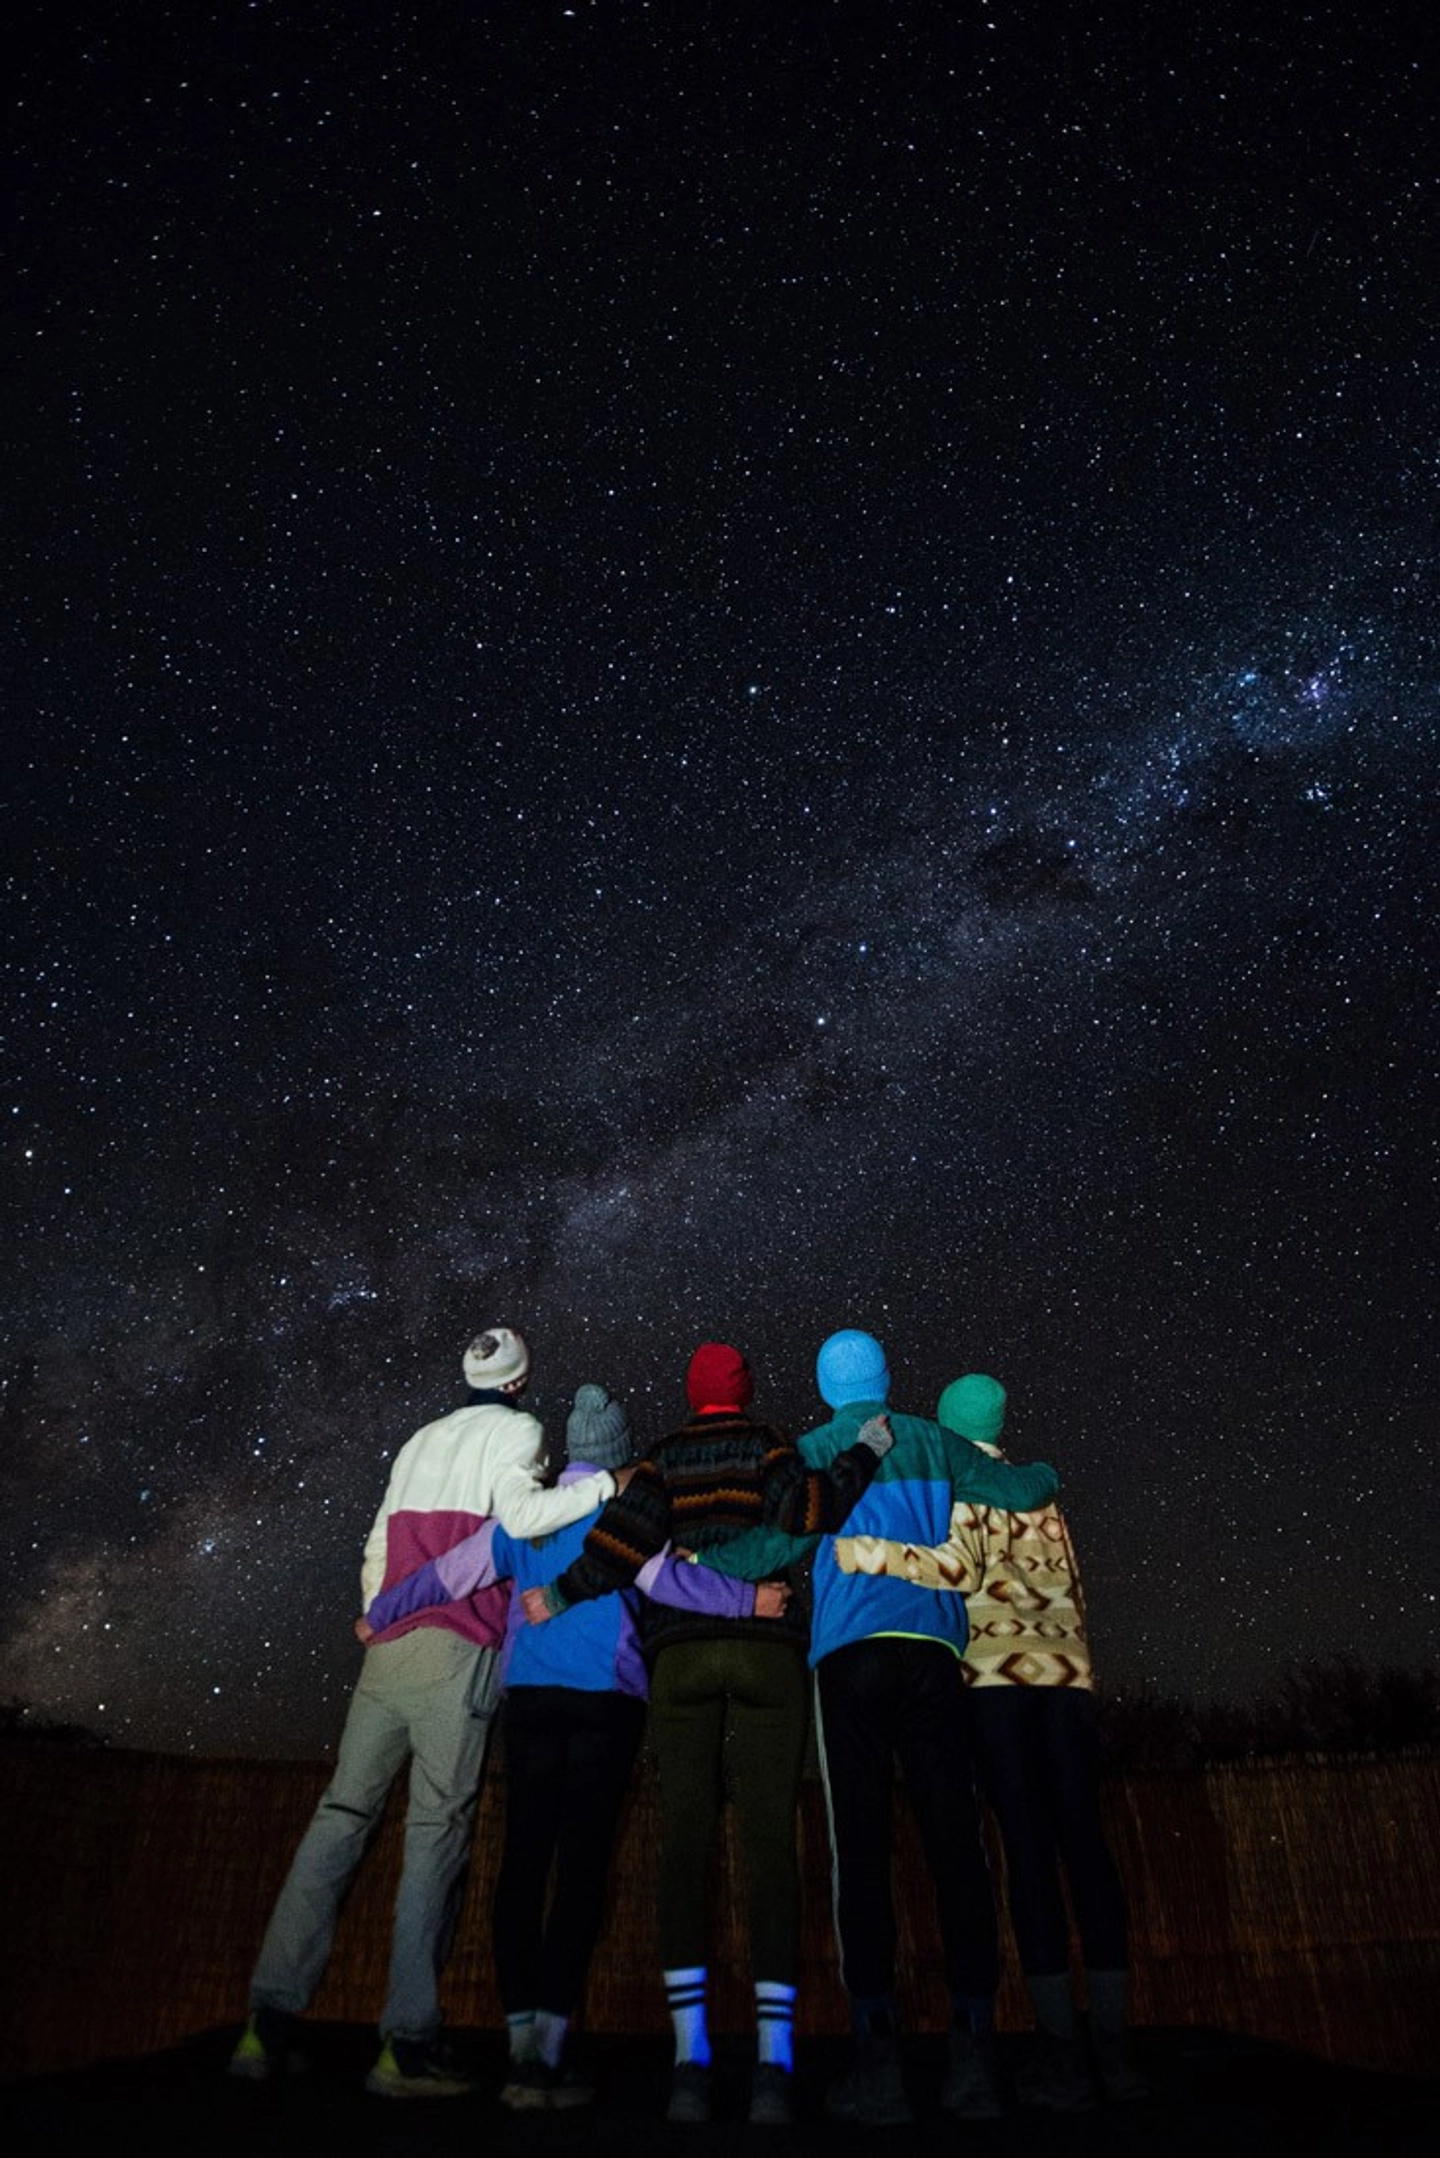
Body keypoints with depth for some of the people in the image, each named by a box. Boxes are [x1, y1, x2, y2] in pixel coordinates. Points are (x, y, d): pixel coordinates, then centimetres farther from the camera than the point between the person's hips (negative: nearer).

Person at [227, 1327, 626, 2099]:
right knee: (438, 1827, -5)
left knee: (343, 1812, 7)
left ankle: (269, 2019, 4)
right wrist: (605, 1484, -7)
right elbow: (519, 1514, -14)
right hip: (458, 1650, -6)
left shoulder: (421, 1439, 22)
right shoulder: (516, 1429, 3)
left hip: (388, 1648, 6)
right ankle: (407, 2042, -5)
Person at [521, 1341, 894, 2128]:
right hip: (766, 1649, -1)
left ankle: (690, 2055, -5)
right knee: (770, 1845, -1)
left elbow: (630, 1532, -1)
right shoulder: (766, 1445, 7)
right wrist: (862, 1455, 1)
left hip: (679, 1655, 1)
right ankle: (773, 2061, -5)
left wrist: (562, 1595, 8)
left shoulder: (665, 1455, 12)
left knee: (684, 1845, 1)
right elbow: (802, 1510, -10)